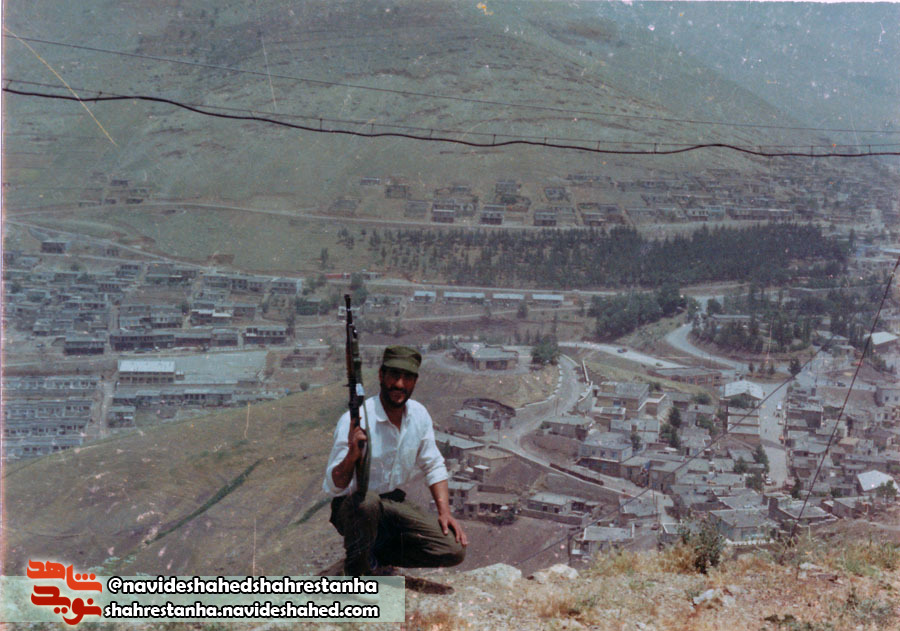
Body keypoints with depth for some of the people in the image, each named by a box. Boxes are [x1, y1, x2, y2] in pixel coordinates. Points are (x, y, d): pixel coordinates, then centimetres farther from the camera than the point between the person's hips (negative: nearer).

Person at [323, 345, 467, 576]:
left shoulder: (419, 415, -3)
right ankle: (356, 569, -11)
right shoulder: (355, 420, -22)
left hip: (394, 502, 5)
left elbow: (434, 467, 9)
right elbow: (335, 486, -25)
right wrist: (351, 456, -45)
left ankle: (377, 553, 9)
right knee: (367, 501, -41)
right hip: (351, 506, -5)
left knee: (454, 549, -11)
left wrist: (444, 511, -3)